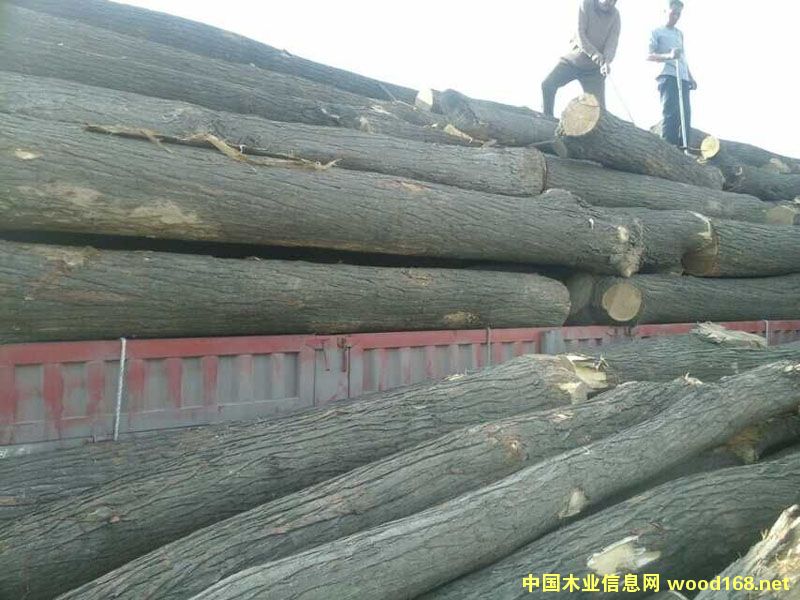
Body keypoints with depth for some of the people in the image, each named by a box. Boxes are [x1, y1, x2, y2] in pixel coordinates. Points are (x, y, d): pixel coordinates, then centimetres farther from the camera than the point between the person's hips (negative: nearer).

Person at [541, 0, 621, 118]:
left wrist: (607, 61, -35)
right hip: (572, 59, 0)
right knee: (547, 84, -15)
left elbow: (612, 42, -13)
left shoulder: (615, 15, -4)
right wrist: (593, 53, -34)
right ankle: (547, 118, 3)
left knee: (599, 106, -9)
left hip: (594, 68, 0)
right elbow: (580, 33, -19)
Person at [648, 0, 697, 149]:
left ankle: (684, 148, -2)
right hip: (668, 77, -7)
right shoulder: (656, 32, 6)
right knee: (670, 113, -17)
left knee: (685, 114, -1)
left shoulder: (680, 33, 26)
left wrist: (690, 77, 23)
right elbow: (649, 56, -5)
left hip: (683, 78, 7)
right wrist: (668, 56, -21)